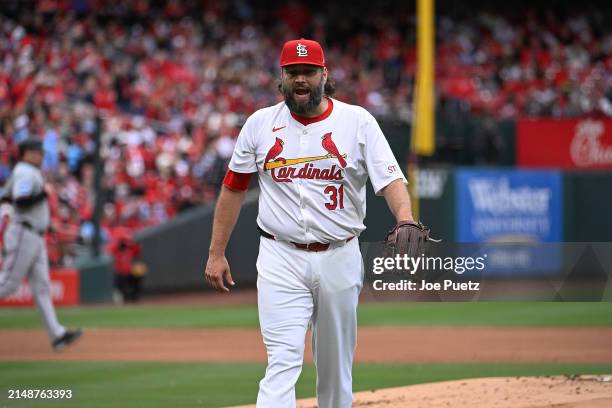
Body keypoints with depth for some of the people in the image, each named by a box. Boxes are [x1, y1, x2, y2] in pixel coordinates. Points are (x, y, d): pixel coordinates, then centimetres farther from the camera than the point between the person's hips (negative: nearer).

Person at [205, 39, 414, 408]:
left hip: (339, 259, 1)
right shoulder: (261, 124, 4)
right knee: (283, 360, -14)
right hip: (281, 261, -1)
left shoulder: (357, 121, -1)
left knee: (336, 364, 10)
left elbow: (391, 179, -11)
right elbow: (233, 188, 11)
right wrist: (216, 253, 8)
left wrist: (405, 220, -32)